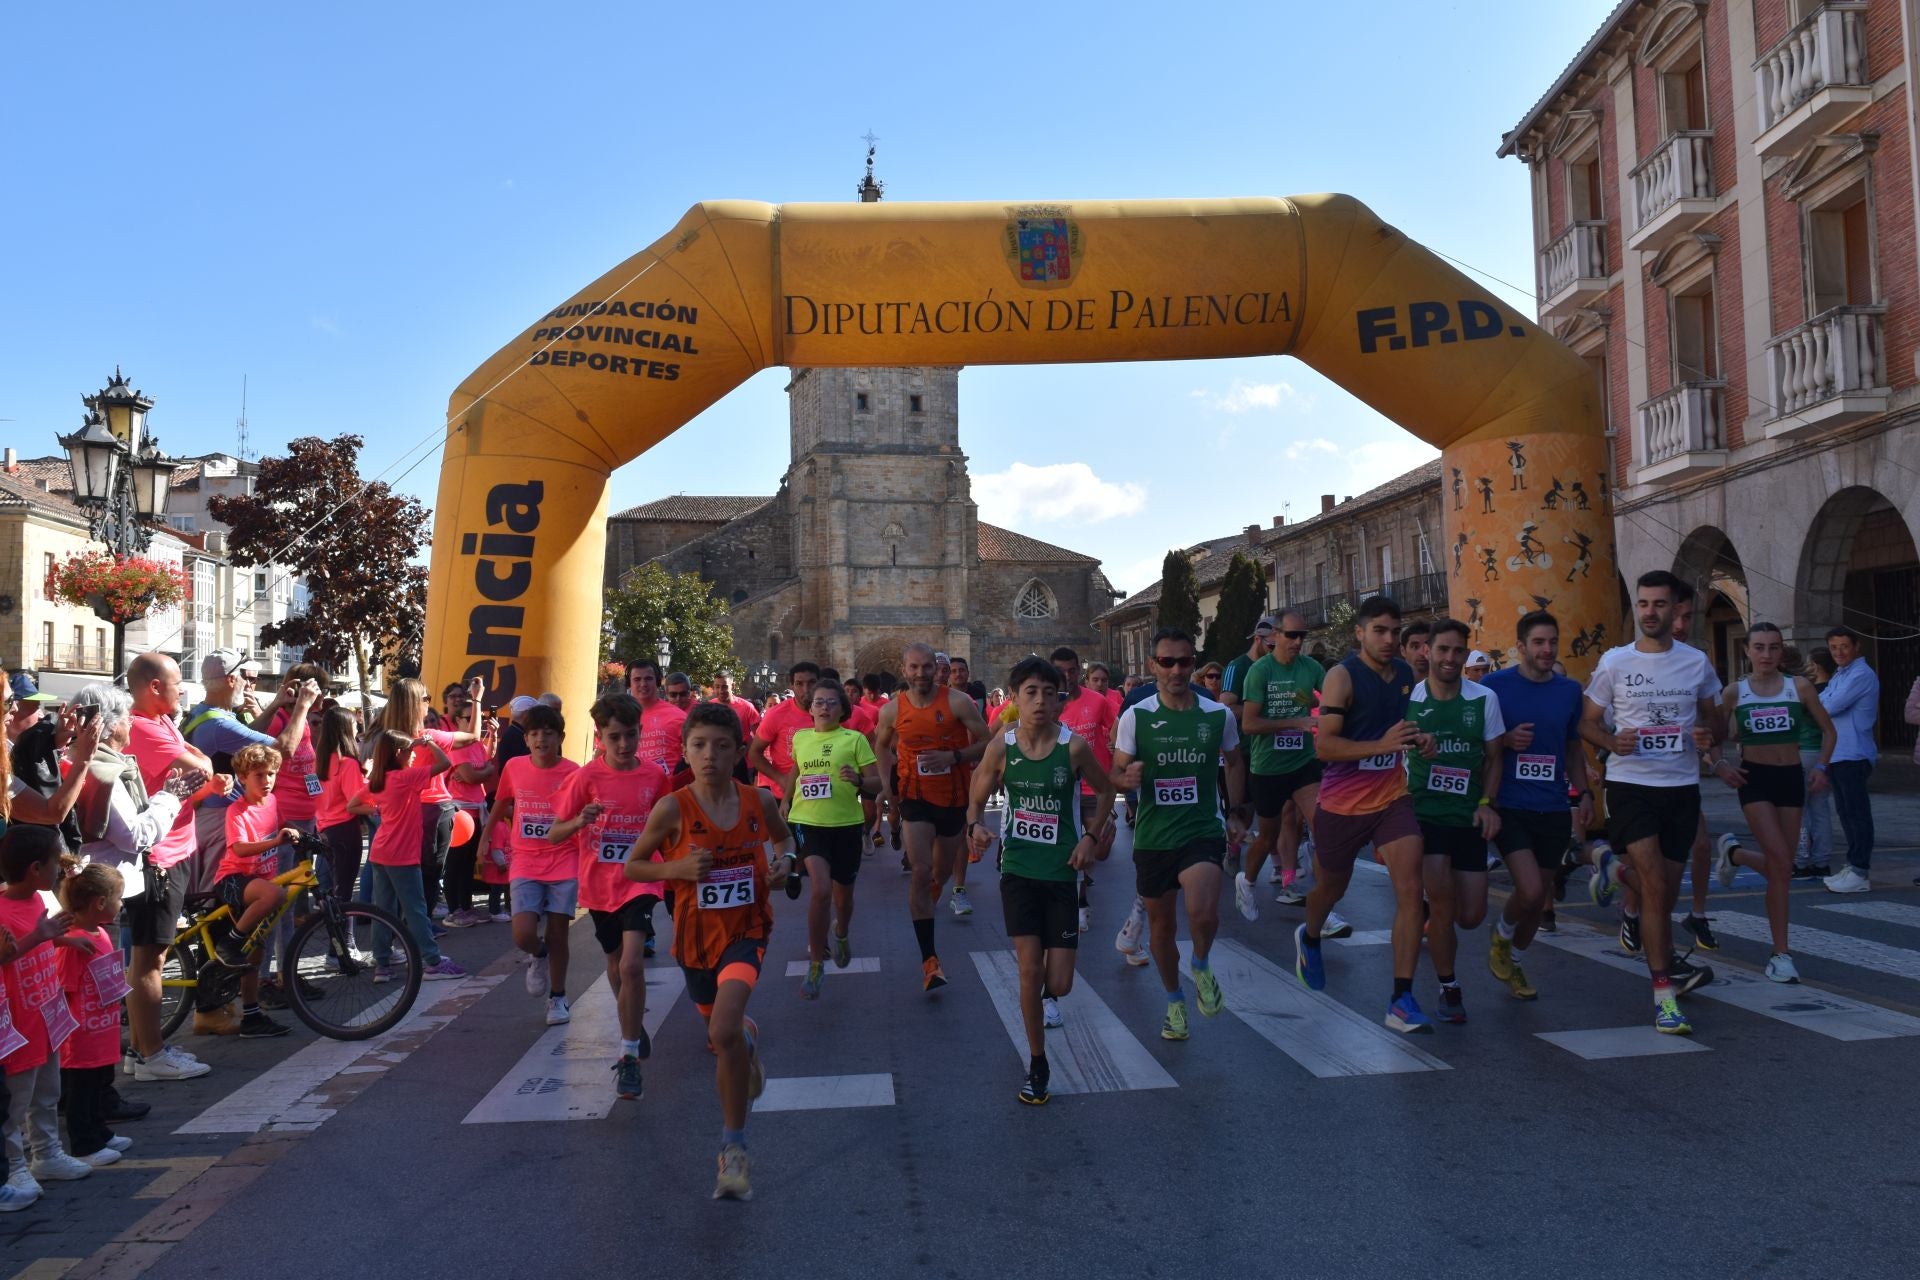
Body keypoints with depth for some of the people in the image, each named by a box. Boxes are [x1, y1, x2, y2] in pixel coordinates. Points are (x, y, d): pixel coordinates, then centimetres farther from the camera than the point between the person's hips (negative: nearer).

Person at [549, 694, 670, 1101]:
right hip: (600, 886, 2)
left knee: (632, 965, -18)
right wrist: (581, 820, -28)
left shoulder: (655, 776, -5)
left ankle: (629, 1056, -6)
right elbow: (554, 835, -8)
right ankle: (634, 1025, 47)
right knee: (616, 965, 19)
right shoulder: (585, 777, -9)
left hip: (638, 881, -1)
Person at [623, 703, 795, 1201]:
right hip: (696, 934, 2)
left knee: (724, 1032, -24)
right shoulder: (673, 809, -14)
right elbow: (632, 866, -3)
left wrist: (784, 862, -8)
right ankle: (748, 1037, 62)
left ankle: (733, 1149, -9)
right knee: (721, 1030, 22)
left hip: (746, 930, -1)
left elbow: (783, 838, 14)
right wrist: (676, 869, -21)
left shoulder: (759, 802, -9)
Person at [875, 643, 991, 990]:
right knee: (921, 872, -15)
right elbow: (882, 745, 15)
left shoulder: (958, 702, -12)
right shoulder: (893, 710, -5)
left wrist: (953, 757, -24)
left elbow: (987, 743, -9)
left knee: (942, 872, 18)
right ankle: (929, 959, -12)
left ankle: (922, 914, 51)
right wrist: (886, 783, 2)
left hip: (954, 798, 1)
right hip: (915, 797, -1)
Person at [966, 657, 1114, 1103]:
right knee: (1029, 971, -3)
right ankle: (1037, 1065, 17)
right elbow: (977, 798, 6)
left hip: (1062, 871, -1)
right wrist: (975, 825, -15)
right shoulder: (1002, 745, -6)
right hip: (1018, 870, 1)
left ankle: (1042, 994, 40)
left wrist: (1091, 836, -5)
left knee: (1059, 984, 0)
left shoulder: (1074, 745, -11)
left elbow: (1105, 789, 6)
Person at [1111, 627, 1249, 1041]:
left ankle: (1201, 965, 10)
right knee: (1161, 925, 12)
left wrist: (1236, 812, 13)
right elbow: (1116, 772, -1)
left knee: (1203, 913, -24)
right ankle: (1174, 1001, 38)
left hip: (1204, 832, -1)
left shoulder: (1219, 715, -1)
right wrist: (1127, 777, -24)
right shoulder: (1135, 716, -5)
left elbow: (1234, 762, 17)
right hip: (1153, 837, 1)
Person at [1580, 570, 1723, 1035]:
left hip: (1682, 787, 3)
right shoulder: (1614, 662, -1)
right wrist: (1614, 742, -16)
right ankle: (1664, 995, -7)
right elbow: (1589, 723, 6)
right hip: (1631, 783, -3)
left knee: (1666, 890, 10)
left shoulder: (1696, 662, 5)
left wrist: (1708, 735, -9)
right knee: (1657, 887, -13)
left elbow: (1714, 721, 15)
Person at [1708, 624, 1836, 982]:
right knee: (1781, 864, -13)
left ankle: (1732, 852, 39)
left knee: (1779, 866, 5)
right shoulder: (1735, 692, -2)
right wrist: (1719, 764, -9)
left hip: (1791, 778, 3)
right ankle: (1781, 953, -3)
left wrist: (1820, 767, -2)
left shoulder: (1799, 686, 1)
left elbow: (1828, 730, 10)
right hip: (1755, 778, -3)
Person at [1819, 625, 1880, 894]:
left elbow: (1829, 707, -17)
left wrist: (1824, 702, 3)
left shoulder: (1861, 675, -13)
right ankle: (1857, 865, 22)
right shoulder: (1839, 675, 19)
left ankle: (1860, 873, -5)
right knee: (1845, 812, 14)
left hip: (1853, 755, -10)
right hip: (1838, 754, 10)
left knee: (1857, 813, -7)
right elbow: (1821, 702, 16)